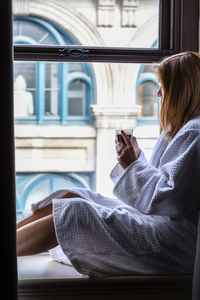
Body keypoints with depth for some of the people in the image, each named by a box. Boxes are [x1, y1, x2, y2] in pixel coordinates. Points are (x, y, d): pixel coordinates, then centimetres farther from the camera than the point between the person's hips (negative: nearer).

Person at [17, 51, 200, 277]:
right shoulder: (181, 129, 18)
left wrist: (134, 165, -13)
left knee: (72, 215, -16)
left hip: (176, 238, -10)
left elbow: (171, 201, -21)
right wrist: (135, 157, 4)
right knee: (68, 197, 2)